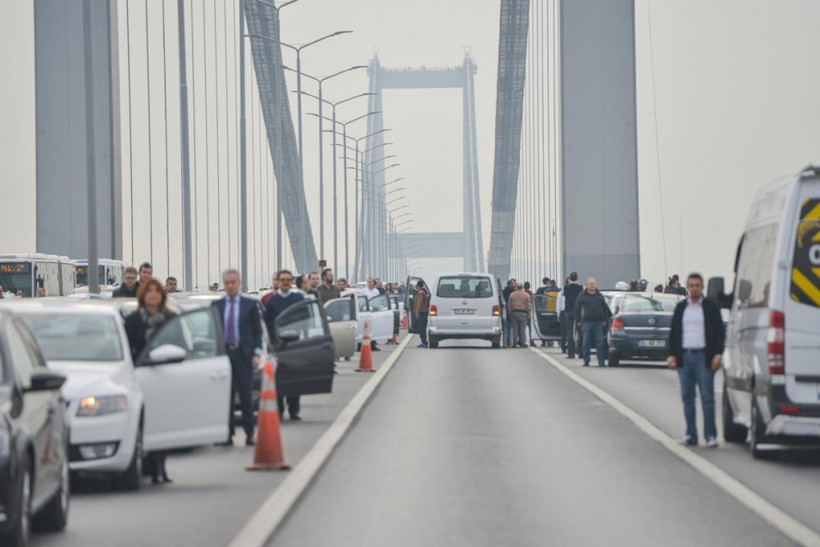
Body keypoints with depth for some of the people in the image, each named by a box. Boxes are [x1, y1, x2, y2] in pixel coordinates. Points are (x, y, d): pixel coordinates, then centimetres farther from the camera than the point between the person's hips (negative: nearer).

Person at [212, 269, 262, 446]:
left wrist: (257, 354, -6)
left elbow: (258, 331, 4)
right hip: (223, 353, 2)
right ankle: (228, 434, 3)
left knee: (246, 396, 0)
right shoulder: (216, 305, 10)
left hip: (244, 354, -2)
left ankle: (249, 434, 4)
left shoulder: (250, 304, 5)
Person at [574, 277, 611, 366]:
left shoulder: (599, 296, 11)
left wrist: (605, 320, 9)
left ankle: (601, 362, -2)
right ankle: (586, 361, 4)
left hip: (598, 322, 1)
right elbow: (577, 309, 7)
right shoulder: (582, 296, 5)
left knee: (600, 343, -3)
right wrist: (578, 321, 1)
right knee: (586, 343, -1)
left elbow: (605, 308, 16)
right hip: (586, 322, -1)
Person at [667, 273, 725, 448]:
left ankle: (711, 435, -4)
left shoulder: (711, 307, 3)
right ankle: (691, 435, 10)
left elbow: (720, 333, 1)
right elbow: (673, 333, 13)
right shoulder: (680, 307, 13)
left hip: (704, 358, -4)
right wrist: (671, 354, 3)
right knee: (687, 398, 5)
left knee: (707, 397, -5)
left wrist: (717, 354, -9)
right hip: (684, 357, 4)